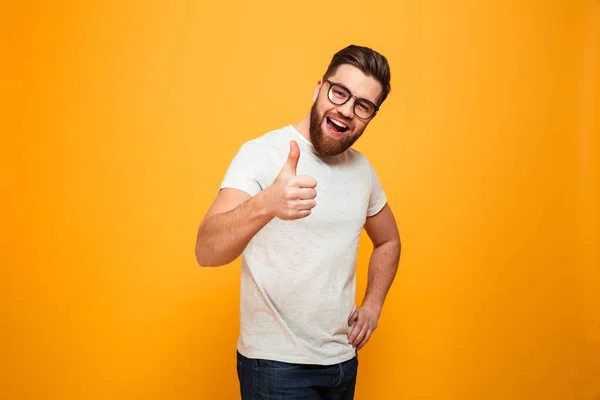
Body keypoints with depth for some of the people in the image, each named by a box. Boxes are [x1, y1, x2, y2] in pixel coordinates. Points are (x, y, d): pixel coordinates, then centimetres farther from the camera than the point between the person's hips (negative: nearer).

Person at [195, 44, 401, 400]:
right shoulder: (262, 154, -14)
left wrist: (373, 305, 5)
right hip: (276, 365, -5)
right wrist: (265, 204, -45)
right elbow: (207, 251, -27)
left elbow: (388, 241, 19)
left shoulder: (362, 169, 3)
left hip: (343, 360, 5)